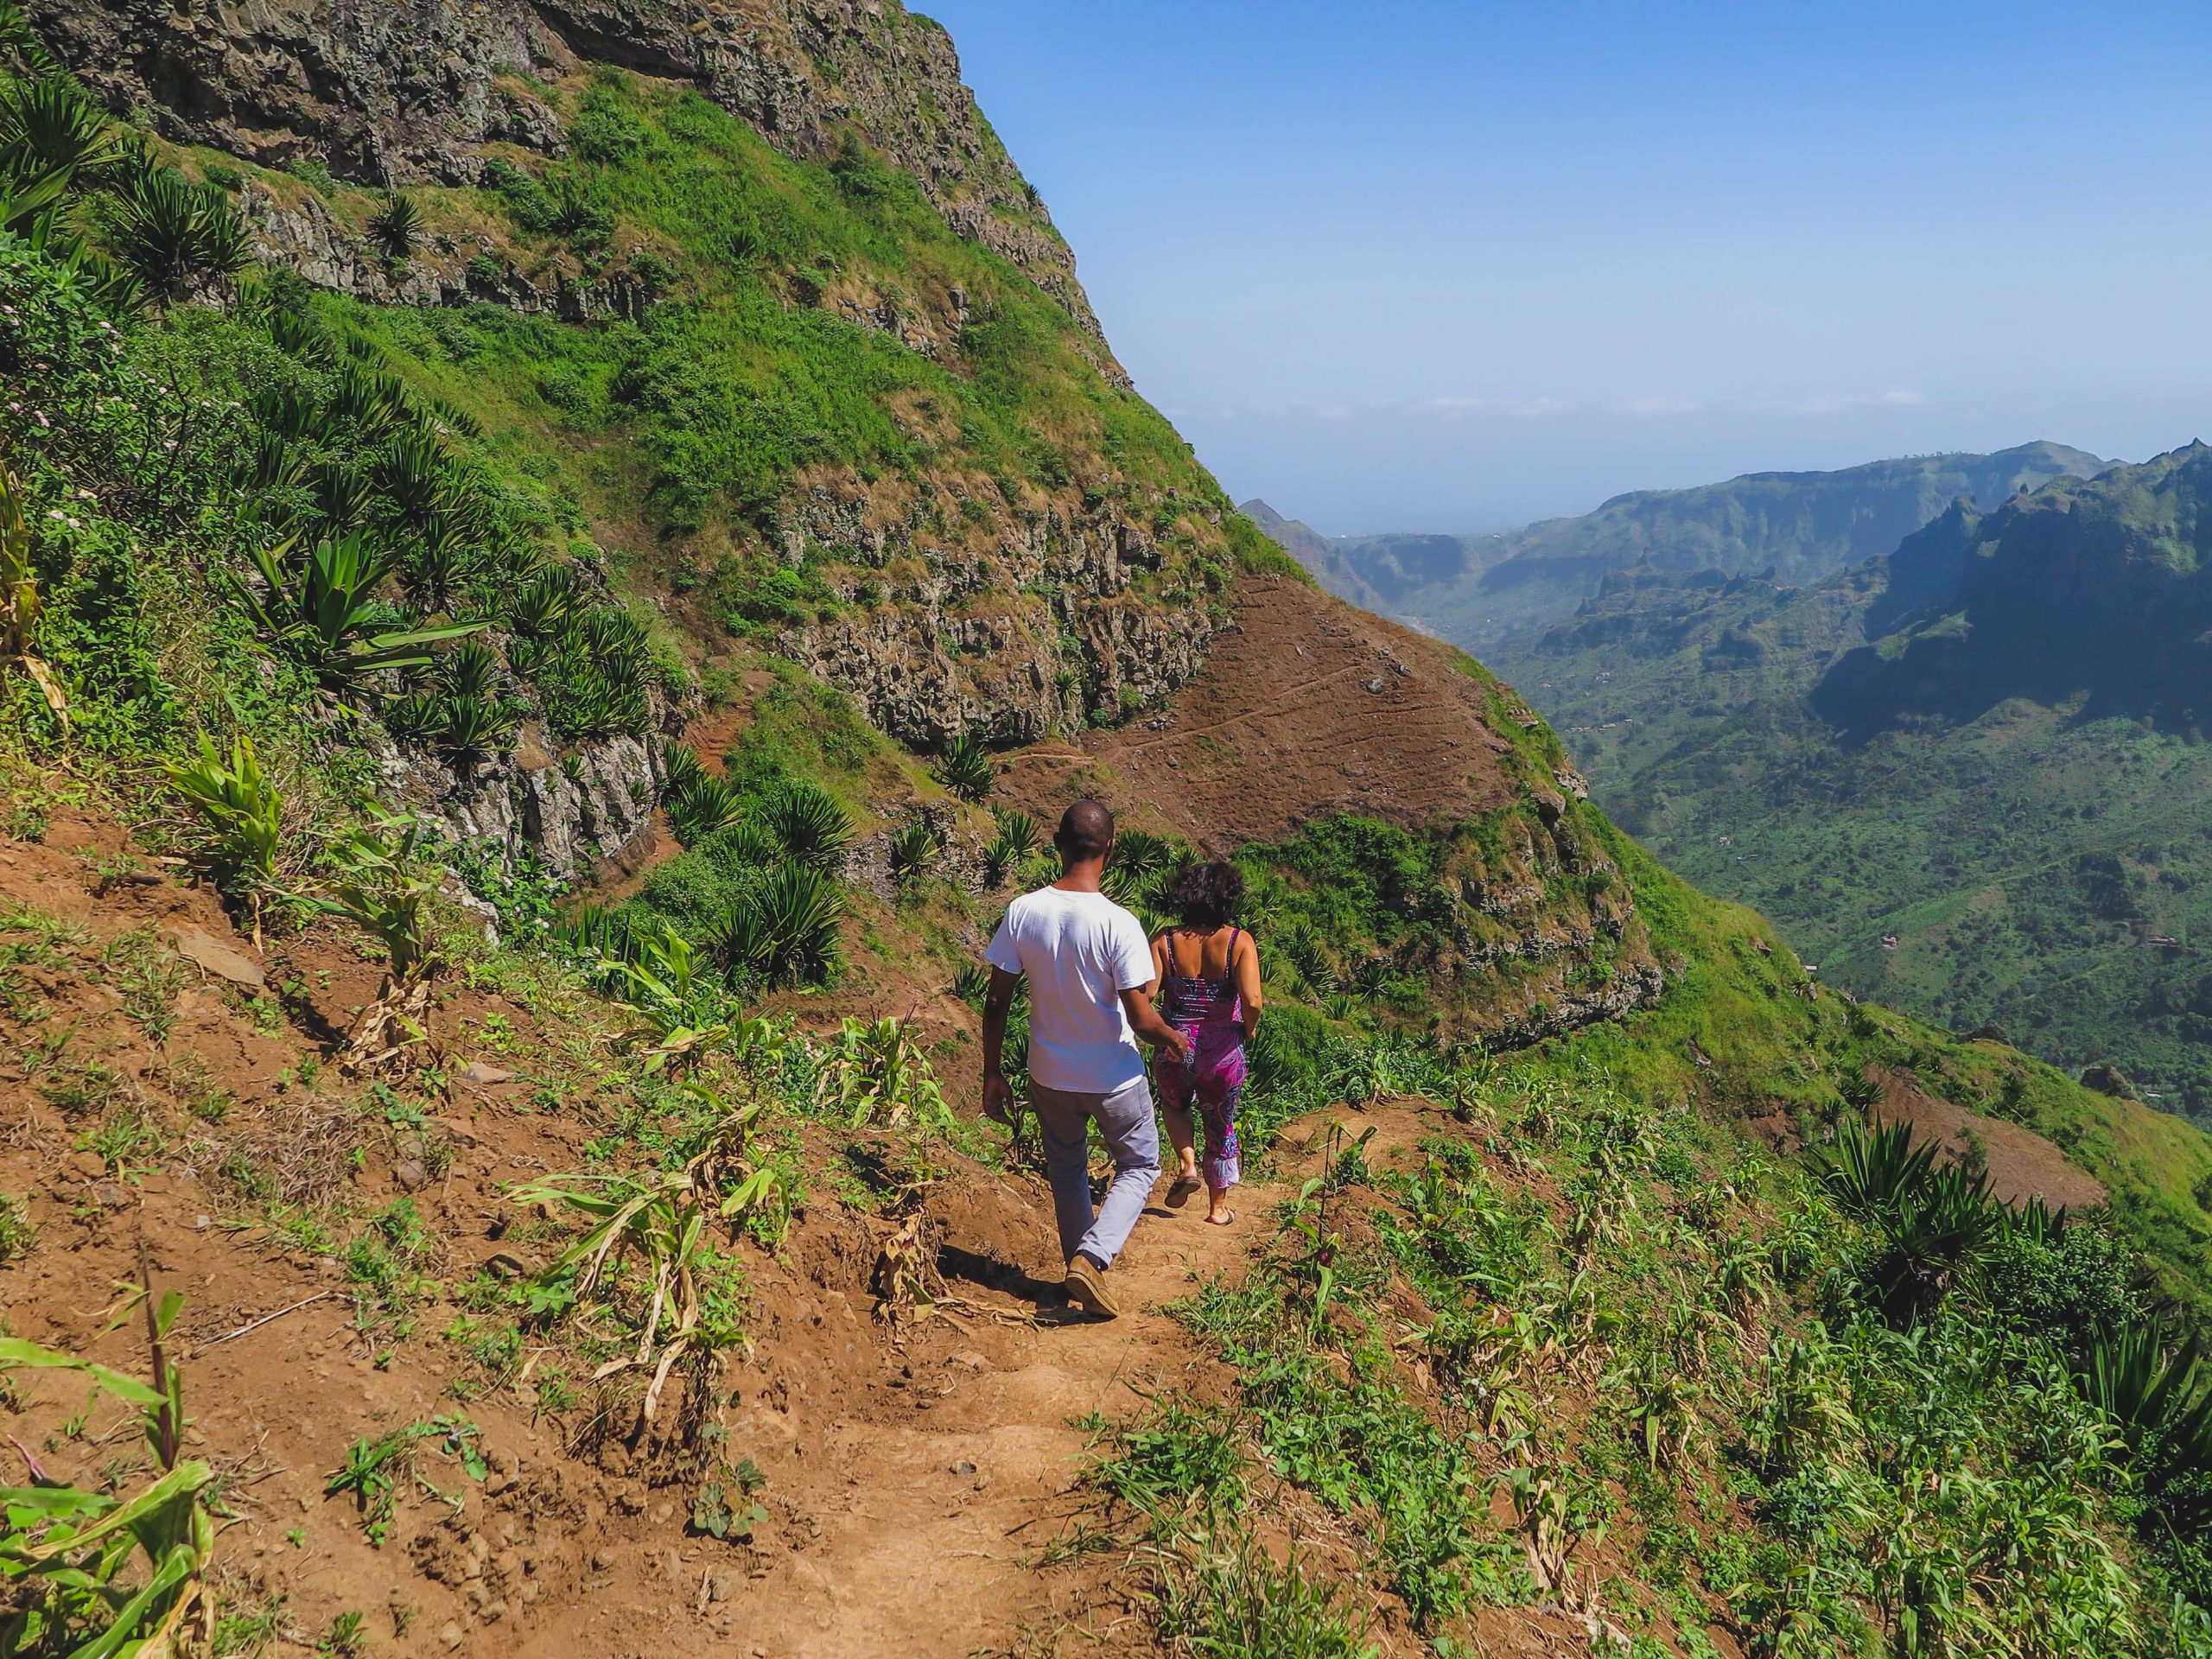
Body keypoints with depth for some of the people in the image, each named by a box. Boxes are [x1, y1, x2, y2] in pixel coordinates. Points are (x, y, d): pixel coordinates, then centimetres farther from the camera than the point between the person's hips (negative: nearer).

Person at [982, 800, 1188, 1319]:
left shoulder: (1022, 912, -13)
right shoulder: (1118, 923, -24)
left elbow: (996, 1002, -7)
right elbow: (1141, 1018, -22)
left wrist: (992, 1074, 4)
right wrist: (1173, 1037, 1)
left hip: (1050, 1076, 4)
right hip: (1114, 1080, -4)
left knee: (1066, 1170, 26)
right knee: (1140, 1167, 18)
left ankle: (1080, 1270, 36)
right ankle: (1091, 1257, -1)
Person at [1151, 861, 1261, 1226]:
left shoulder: (1165, 942, -10)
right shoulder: (1239, 942, -14)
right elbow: (1252, 1001, -24)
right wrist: (1249, 1028, -3)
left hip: (1175, 1052, 1)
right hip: (1223, 1055, 0)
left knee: (1174, 1106, 33)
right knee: (1221, 1128, 22)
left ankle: (1188, 1166, 13)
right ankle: (1218, 1207, 34)